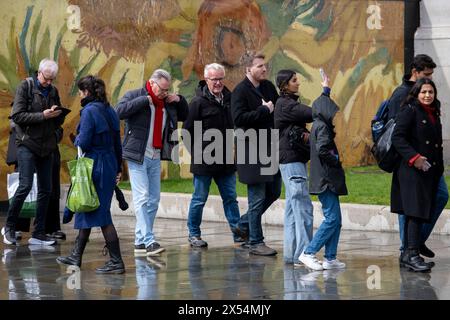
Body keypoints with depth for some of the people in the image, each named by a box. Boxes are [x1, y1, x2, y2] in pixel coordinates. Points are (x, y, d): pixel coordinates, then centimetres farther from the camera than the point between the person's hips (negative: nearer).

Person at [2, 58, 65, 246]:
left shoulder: (53, 91, 12)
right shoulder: (25, 87, -4)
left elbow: (59, 121, 18)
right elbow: (17, 116, -11)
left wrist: (57, 115, -5)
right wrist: (43, 115, -18)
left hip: (46, 146, 6)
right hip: (27, 144, -6)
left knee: (46, 190, 4)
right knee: (25, 186, -14)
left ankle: (38, 233, 10)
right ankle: (9, 227, 1)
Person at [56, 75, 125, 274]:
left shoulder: (89, 111, -15)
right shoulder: (109, 111, 10)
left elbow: (84, 143, -19)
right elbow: (117, 142, 14)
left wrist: (77, 139, 3)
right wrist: (118, 168, 18)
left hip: (95, 167, -9)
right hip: (109, 165, 9)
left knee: (101, 215, -5)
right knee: (85, 210, 18)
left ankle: (116, 262, -6)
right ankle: (76, 256, 26)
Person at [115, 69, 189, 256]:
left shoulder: (167, 102, 13)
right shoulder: (135, 96, -5)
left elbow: (184, 116, 25)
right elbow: (119, 111, -22)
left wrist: (179, 100, 6)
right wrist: (145, 100, -21)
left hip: (155, 158, 7)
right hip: (138, 157, -7)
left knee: (153, 201, 7)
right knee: (142, 198, -11)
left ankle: (140, 241, 13)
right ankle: (149, 241, -16)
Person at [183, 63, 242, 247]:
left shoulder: (229, 98, 6)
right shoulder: (198, 102, -11)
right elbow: (187, 130, -9)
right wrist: (198, 153, -7)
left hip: (225, 161, 5)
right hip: (204, 162, -5)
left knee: (230, 198, 8)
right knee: (199, 199, 5)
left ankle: (238, 234, 11)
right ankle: (194, 234, 16)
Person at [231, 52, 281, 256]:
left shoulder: (268, 87, 12)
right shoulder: (240, 91, -11)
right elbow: (239, 118, -22)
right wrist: (264, 110, -17)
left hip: (270, 147, 8)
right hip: (252, 151, -8)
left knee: (273, 193, 14)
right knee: (257, 198, -3)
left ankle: (244, 225, 30)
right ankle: (255, 243, 6)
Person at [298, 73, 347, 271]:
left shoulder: (319, 124, 15)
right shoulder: (322, 127, -13)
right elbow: (322, 149, -27)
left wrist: (326, 89, 45)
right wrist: (337, 159, -12)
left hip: (327, 180, 10)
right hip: (325, 179, -10)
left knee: (335, 219, 9)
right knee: (332, 219, -11)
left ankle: (330, 258, 9)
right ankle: (308, 253, -13)